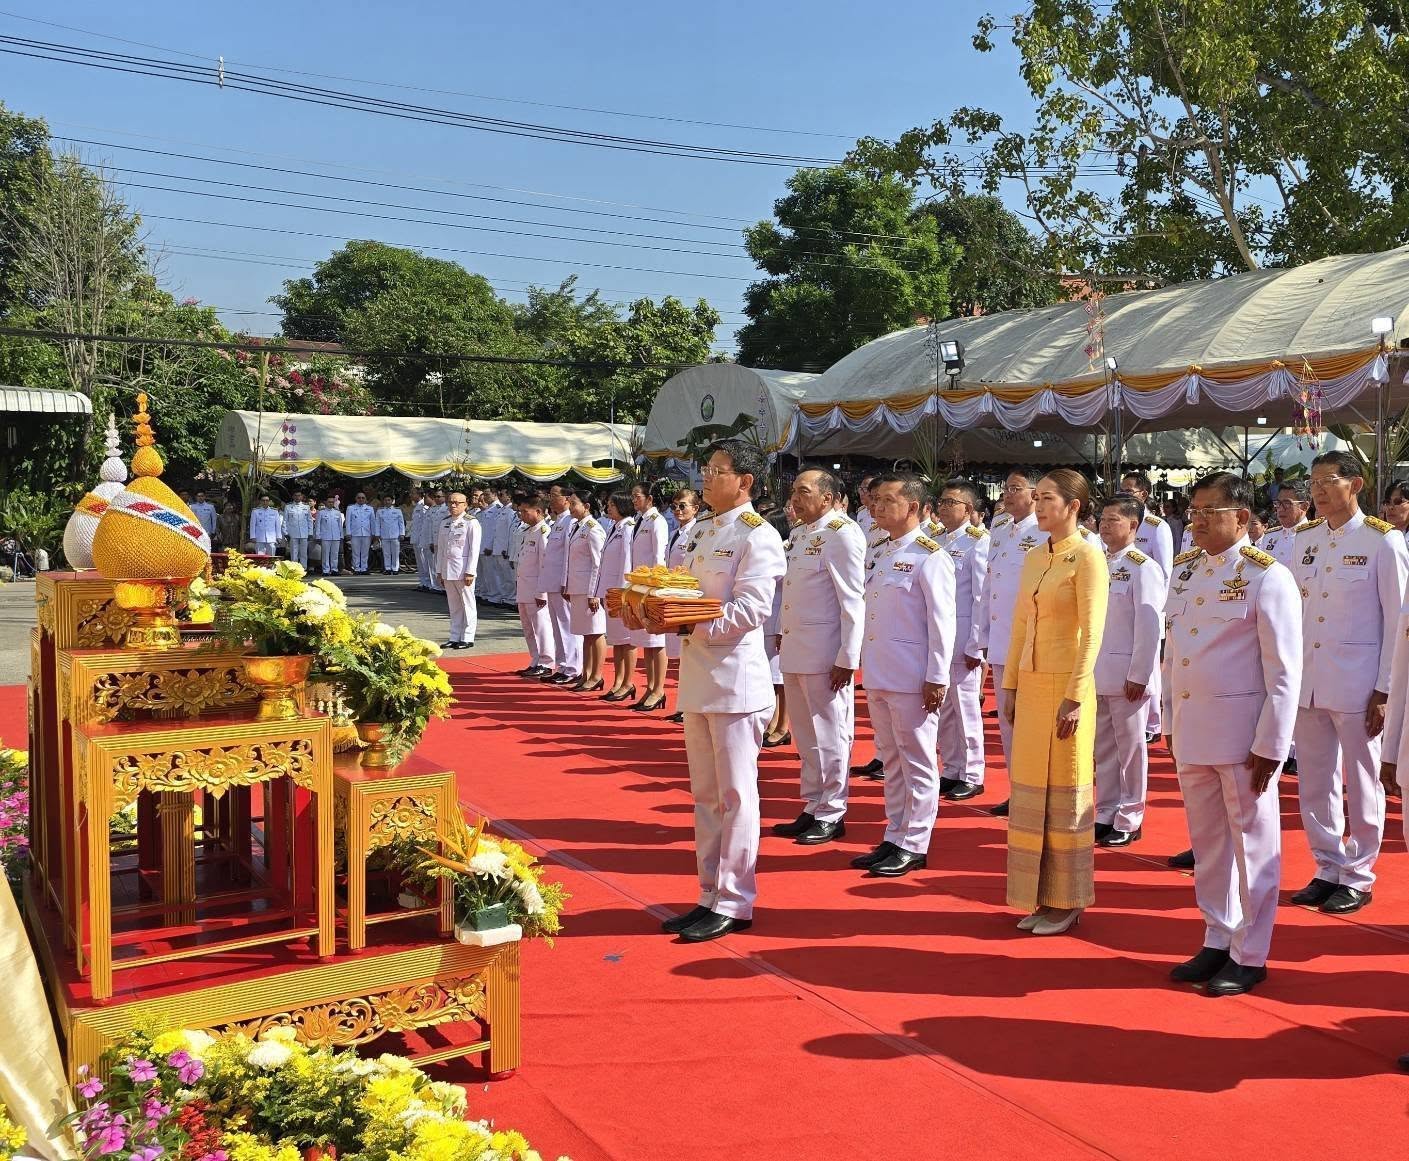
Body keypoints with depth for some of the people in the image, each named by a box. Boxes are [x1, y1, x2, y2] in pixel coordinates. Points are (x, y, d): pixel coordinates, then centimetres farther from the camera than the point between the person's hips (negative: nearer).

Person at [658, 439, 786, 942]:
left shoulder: (757, 535, -9)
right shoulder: (702, 534, 16)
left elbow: (751, 610, -18)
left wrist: (692, 623, -24)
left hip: (735, 678, -8)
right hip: (697, 677, 9)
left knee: (735, 794, -1)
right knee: (706, 795, 14)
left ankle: (734, 904, 8)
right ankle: (711, 895, 24)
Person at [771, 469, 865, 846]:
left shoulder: (842, 534, -12)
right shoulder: (798, 533, 13)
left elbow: (853, 600, -15)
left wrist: (848, 658, -18)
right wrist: (783, 641, 13)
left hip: (825, 652, -8)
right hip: (794, 649, 9)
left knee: (829, 734, 2)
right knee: (806, 736, 15)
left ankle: (831, 814, 13)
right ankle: (812, 808, 26)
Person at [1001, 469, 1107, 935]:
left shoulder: (1087, 556, -9)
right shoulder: (1033, 558, 12)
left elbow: (1092, 633, -14)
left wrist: (1075, 696, -18)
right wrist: (1010, 685, 12)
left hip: (1066, 686, -7)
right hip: (1031, 683, 7)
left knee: (1065, 792, 2)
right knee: (1031, 789, 10)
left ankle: (1068, 901, 14)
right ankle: (1041, 896, 21)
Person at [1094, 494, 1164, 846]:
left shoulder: (1143, 568, -9)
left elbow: (1149, 626, -13)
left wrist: (1138, 675, -15)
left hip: (1127, 676, -6)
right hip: (1097, 673, 6)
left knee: (1130, 747, 4)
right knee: (1104, 748, 12)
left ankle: (1129, 820, 13)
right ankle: (1105, 814, 22)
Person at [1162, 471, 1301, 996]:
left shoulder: (1266, 576, -11)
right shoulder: (1184, 567, 9)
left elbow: (1284, 671, -13)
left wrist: (1270, 746, -15)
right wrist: (1171, 721, 13)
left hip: (1243, 733, -6)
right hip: (1190, 731, 7)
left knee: (1252, 841, 5)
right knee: (1207, 841, 15)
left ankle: (1250, 956, 18)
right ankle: (1217, 941, 29)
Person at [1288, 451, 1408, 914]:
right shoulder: (1305, 539, 8)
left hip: (1356, 684, -5)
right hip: (1306, 680, 5)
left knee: (1361, 784, 6)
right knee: (1314, 783, 11)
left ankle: (1357, 876, 18)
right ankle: (1328, 869, 25)